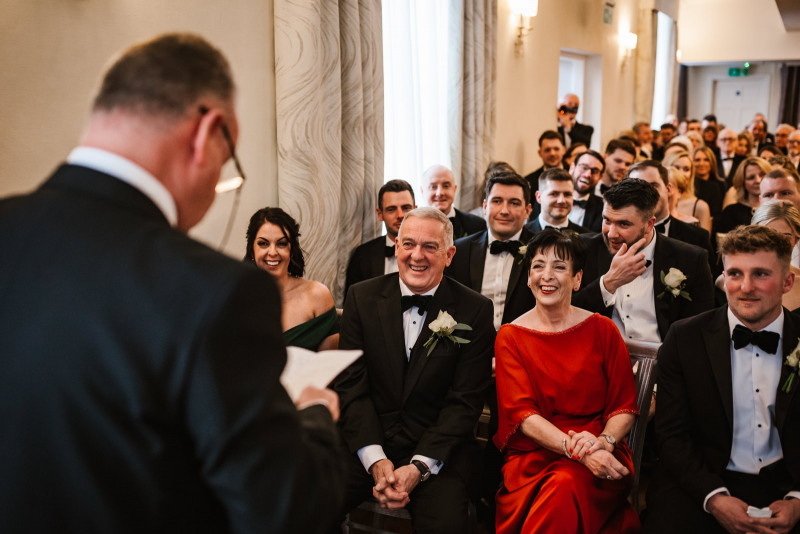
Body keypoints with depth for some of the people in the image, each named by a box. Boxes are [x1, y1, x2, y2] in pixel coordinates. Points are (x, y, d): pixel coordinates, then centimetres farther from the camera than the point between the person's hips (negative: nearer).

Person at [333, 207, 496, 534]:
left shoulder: (475, 311, -2)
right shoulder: (363, 298, 3)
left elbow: (465, 400, -4)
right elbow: (351, 384, 0)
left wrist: (419, 466, -15)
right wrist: (376, 460, -12)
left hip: (438, 449, -1)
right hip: (367, 442, 2)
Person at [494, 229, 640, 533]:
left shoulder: (602, 330, 6)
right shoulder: (509, 337, 4)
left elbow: (625, 406, 4)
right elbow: (522, 412, -5)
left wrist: (604, 441, -18)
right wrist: (576, 450, -21)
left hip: (598, 463, 0)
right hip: (533, 457, 0)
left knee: (566, 486, -33)